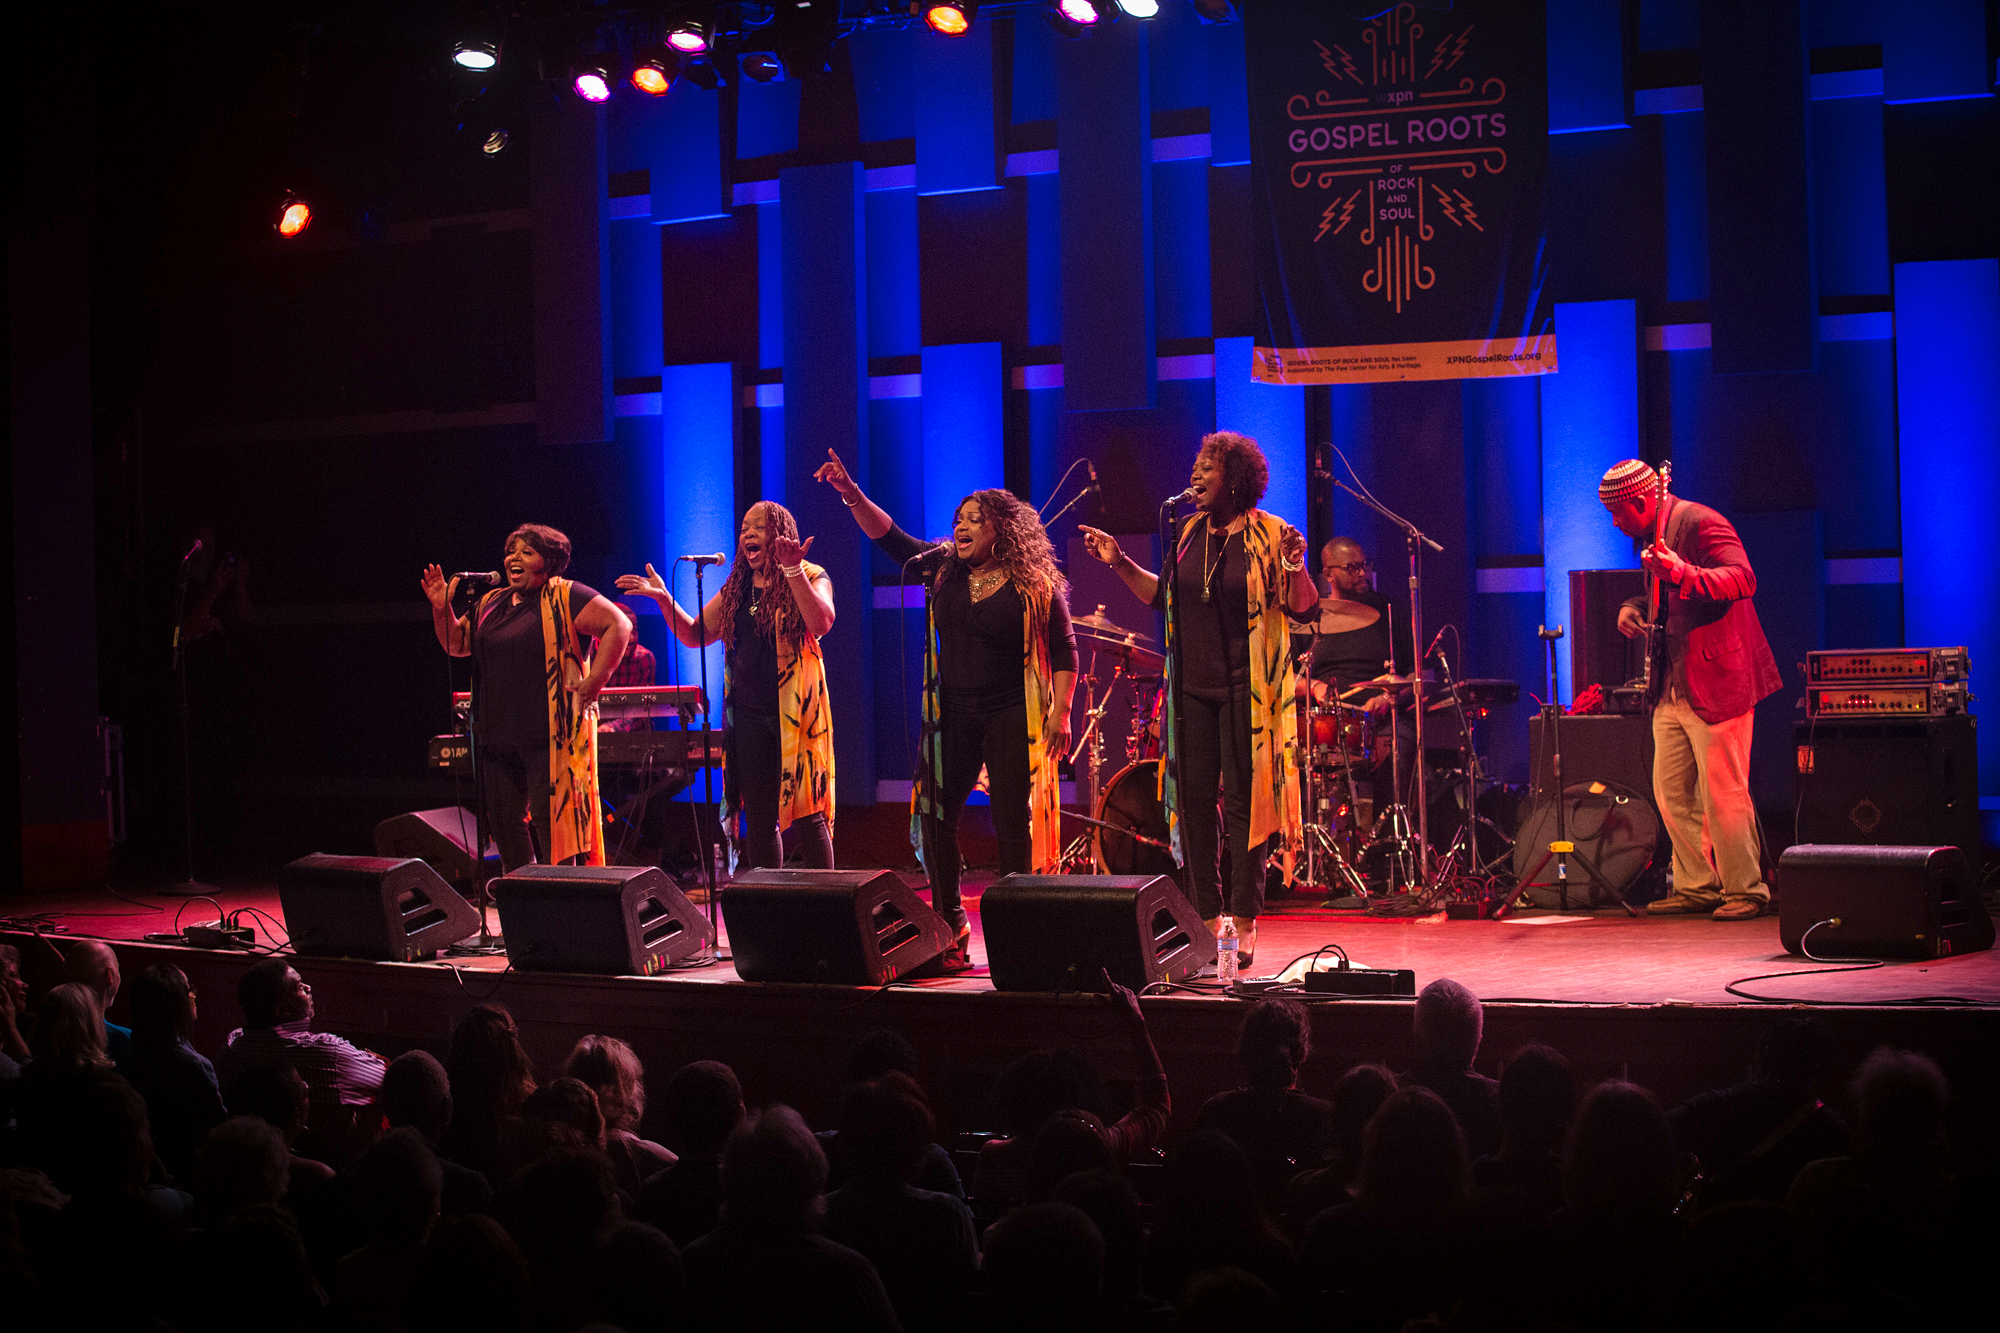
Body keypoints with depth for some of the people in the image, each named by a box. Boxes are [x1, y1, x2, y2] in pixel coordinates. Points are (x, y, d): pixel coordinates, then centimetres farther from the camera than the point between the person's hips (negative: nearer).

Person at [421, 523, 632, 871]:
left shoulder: (565, 597, -4)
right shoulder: (491, 604, 16)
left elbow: (619, 625, -10)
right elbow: (457, 645, 24)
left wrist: (592, 683, -14)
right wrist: (442, 609, 5)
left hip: (550, 735, -7)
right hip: (498, 735, 7)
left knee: (550, 822, -9)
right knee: (504, 821, 9)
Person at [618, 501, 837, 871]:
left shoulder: (811, 578, 0)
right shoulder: (736, 590, 16)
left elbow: (821, 622, -19)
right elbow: (694, 635, 17)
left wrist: (793, 570, -27)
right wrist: (664, 600, 3)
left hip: (795, 712, -5)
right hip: (749, 713, 5)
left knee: (806, 813, -7)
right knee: (759, 818, 8)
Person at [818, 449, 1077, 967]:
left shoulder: (1037, 584, -2)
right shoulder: (944, 570, 9)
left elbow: (1063, 650, -2)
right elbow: (890, 537, 5)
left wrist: (1060, 710, -11)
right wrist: (852, 495, -9)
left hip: (1013, 716, -4)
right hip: (953, 712, 5)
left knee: (1013, 824, -3)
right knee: (933, 817, 0)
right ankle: (950, 927, 9)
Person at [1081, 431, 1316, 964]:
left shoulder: (1268, 535, -7)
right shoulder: (1190, 531, 9)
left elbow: (1304, 610, -9)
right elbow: (1165, 595, 20)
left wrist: (1294, 569, -27)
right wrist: (1120, 563, 11)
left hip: (1245, 689, -5)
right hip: (1192, 686, 5)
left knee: (1242, 800, -4)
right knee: (1192, 797, 6)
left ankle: (1243, 921, 2)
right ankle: (1205, 917, 15)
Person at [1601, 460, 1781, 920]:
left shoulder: (1701, 524, -14)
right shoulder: (1650, 536, 15)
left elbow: (1744, 580, -27)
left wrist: (1683, 574, -41)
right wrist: (1633, 606, 8)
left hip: (1716, 683, -9)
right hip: (1672, 688, 9)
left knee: (1722, 795, -7)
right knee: (1671, 793, 10)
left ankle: (1745, 890, 3)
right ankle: (1697, 886, 19)